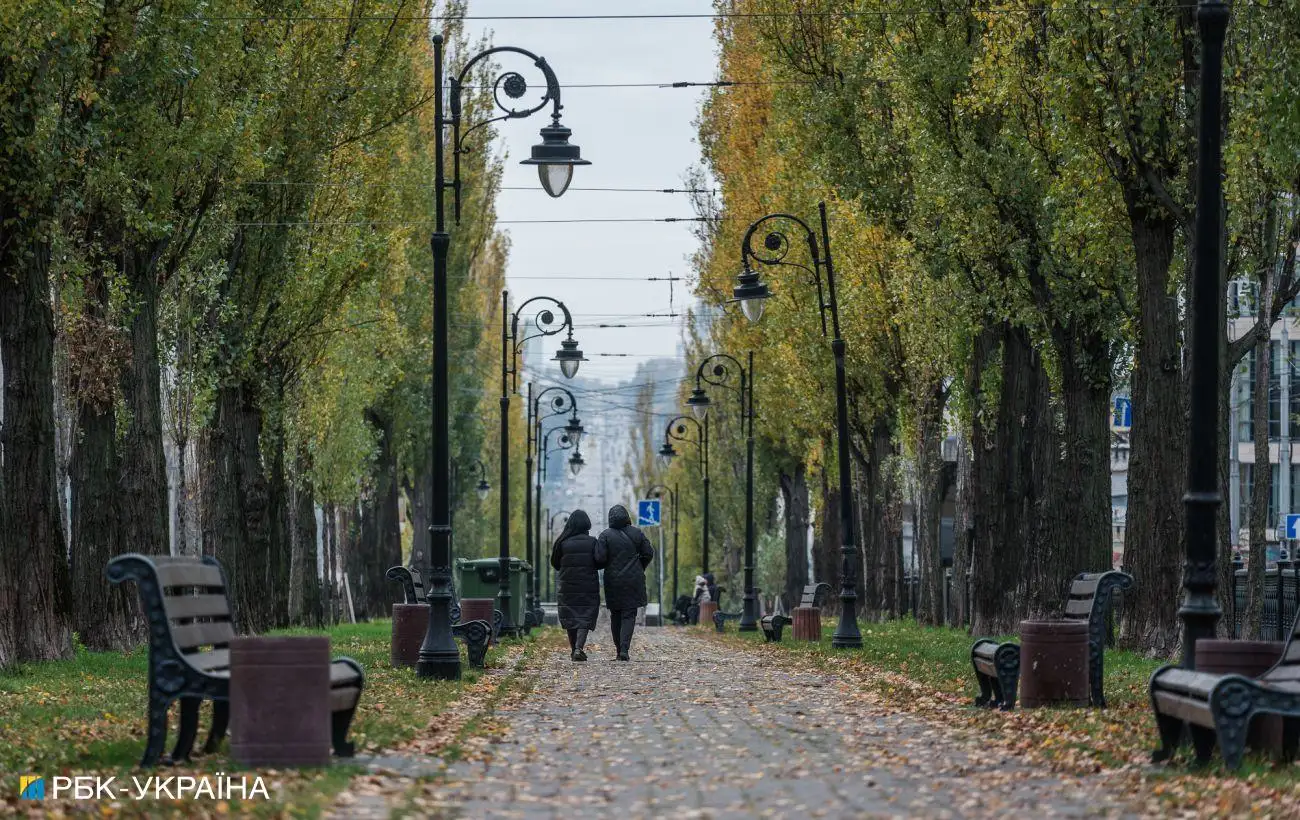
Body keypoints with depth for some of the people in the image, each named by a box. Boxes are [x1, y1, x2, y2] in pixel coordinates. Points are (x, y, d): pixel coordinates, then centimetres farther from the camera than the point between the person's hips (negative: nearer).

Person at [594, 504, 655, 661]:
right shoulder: (637, 533, 1)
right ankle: (624, 649, -16)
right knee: (629, 614, 0)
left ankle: (619, 648, 12)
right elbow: (648, 553, 3)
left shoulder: (605, 536, -6)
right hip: (634, 581, 0)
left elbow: (600, 558, -12)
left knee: (616, 615, 12)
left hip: (613, 581, 0)